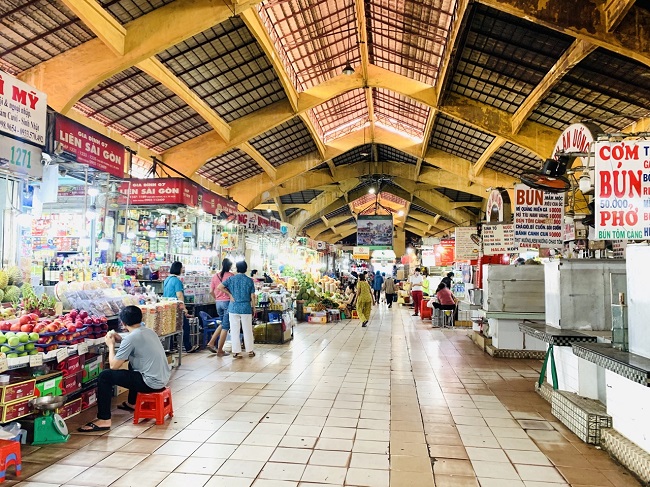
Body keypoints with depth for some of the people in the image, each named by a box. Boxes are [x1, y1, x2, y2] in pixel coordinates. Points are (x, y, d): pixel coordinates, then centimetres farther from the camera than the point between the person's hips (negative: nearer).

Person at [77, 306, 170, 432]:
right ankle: (132, 403, 50)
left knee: (105, 376, -4)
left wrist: (111, 345, 4)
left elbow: (113, 366, -11)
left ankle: (104, 420, 0)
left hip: (151, 383, -9)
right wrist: (121, 341, 17)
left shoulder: (131, 337, -16)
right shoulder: (148, 331, 8)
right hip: (163, 378, 9)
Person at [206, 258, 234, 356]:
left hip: (218, 302, 6)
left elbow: (211, 291, 6)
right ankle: (220, 350, 7)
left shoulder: (215, 276, 6)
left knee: (222, 324, 24)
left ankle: (211, 343, 16)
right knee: (225, 327, 3)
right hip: (228, 302, -6)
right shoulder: (231, 276, -9)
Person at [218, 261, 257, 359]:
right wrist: (253, 307, 10)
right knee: (247, 330, 8)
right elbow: (252, 296, -1)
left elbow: (219, 287, -9)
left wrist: (229, 294, -1)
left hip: (233, 308, 0)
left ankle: (236, 352, 8)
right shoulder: (249, 280, -1)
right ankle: (250, 351, 16)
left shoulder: (231, 279, -1)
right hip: (246, 308, 0)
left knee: (235, 331, 5)